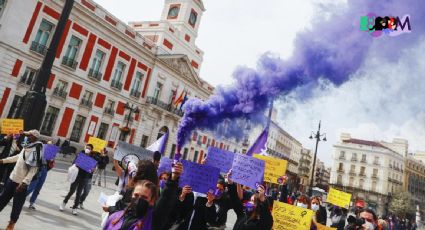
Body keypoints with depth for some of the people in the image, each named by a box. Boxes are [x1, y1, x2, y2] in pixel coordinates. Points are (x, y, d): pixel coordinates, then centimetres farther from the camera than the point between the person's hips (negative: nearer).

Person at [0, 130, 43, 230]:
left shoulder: (37, 149, -20)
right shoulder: (27, 146, 5)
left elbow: (34, 169, -23)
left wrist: (24, 182, -27)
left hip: (22, 182, -8)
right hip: (13, 178, 8)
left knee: (17, 204, 5)